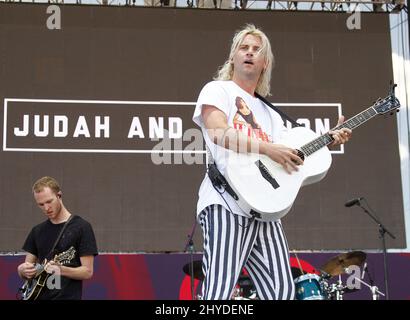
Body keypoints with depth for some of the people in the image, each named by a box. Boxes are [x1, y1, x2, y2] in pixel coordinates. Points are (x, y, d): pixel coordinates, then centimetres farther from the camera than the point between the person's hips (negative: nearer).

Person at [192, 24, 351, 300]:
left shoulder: (270, 113, 27)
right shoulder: (218, 90, 7)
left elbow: (290, 152, 19)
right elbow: (218, 133, -12)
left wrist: (327, 141, 6)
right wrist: (269, 149, -20)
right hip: (226, 202, -7)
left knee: (283, 291, -1)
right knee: (220, 293, -18)